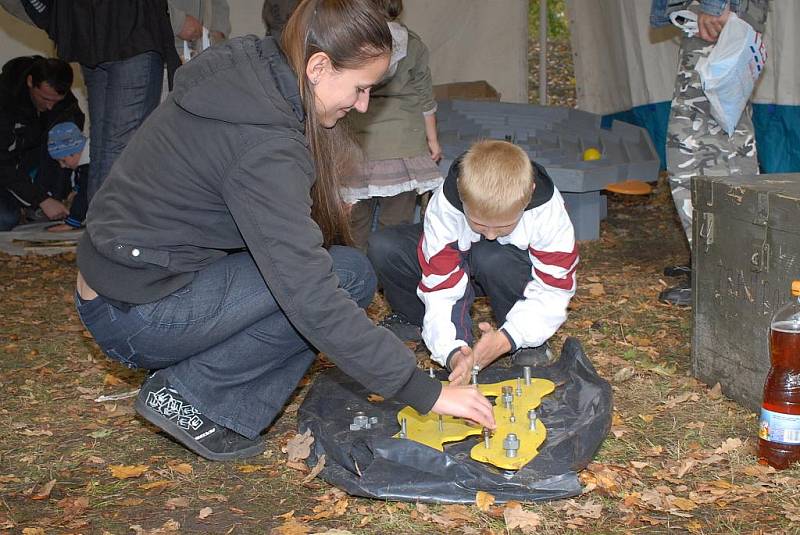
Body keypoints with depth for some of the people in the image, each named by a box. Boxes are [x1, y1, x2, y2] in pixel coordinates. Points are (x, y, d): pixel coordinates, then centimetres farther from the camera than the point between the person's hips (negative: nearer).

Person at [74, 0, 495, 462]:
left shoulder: (248, 71, 1)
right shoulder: (263, 145, -26)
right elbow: (312, 300, -29)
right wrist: (425, 393, -24)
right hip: (134, 319, -9)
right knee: (349, 275, -13)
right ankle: (186, 396, -6)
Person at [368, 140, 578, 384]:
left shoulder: (548, 211, -33)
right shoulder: (443, 207, -33)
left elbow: (553, 292, -28)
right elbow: (441, 291, -31)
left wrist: (506, 339, -44)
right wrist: (452, 352, -48)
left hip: (517, 272, -1)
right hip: (458, 262, 2)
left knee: (490, 258, -40)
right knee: (383, 247, -25)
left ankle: (529, 339, -16)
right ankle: (413, 319, 0)